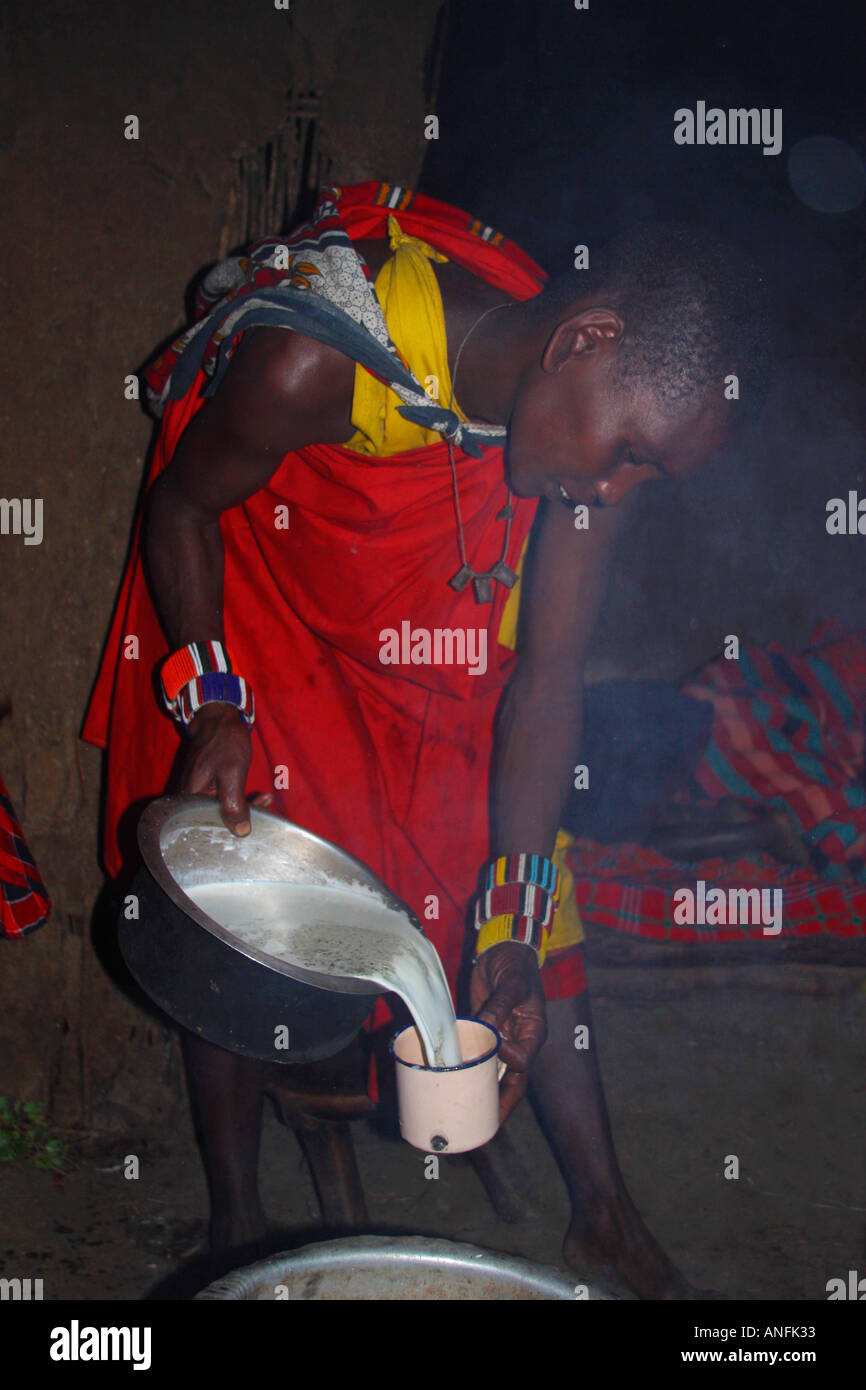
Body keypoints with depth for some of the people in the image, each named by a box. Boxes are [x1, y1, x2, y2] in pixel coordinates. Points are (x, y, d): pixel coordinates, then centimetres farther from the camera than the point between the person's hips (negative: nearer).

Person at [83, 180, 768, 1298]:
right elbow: (182, 504, -15)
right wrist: (212, 701, -25)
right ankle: (236, 1224, 21)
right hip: (253, 621, -3)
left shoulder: (604, 409, -21)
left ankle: (603, 1211, 20)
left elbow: (548, 675, -17)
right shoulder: (310, 359, -36)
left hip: (436, 653, 4)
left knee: (539, 915, 2)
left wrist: (512, 918, -19)